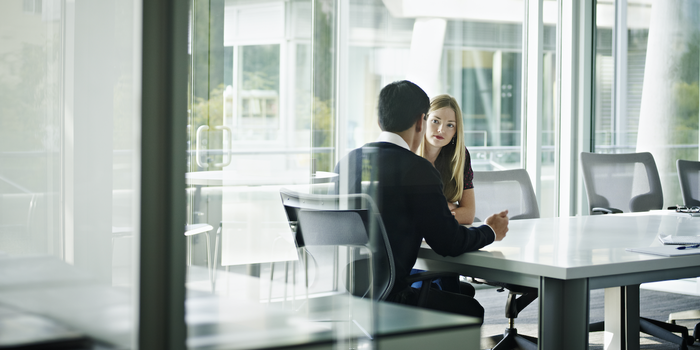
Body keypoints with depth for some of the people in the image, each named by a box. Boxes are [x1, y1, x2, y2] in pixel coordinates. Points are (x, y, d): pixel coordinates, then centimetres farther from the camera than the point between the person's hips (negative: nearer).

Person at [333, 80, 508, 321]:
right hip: (384, 297, -7)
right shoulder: (417, 169, -14)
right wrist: (490, 231, 11)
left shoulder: (346, 162, 7)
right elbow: (448, 244, -9)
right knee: (470, 309, 15)